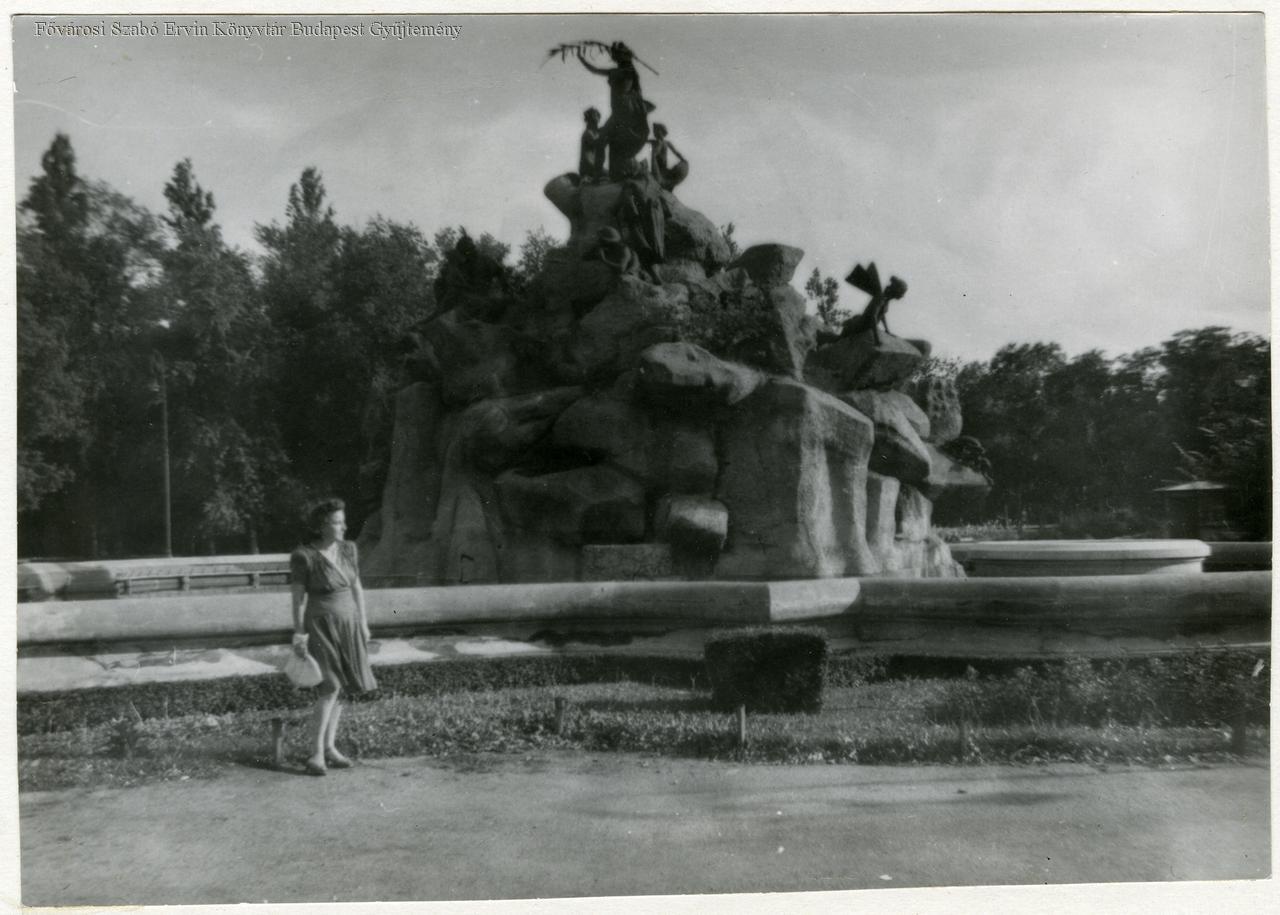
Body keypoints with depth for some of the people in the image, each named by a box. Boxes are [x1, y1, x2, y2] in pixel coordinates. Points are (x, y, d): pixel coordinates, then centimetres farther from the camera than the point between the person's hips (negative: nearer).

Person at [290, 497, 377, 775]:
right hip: (320, 627, -6)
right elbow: (298, 598, -10)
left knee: (337, 688, 8)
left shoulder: (347, 549, 2)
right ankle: (316, 754, -5)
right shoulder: (303, 556, -15)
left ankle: (329, 746, 18)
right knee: (329, 689, -13)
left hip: (347, 625, 6)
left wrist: (364, 625, 8)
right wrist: (298, 635, -11)